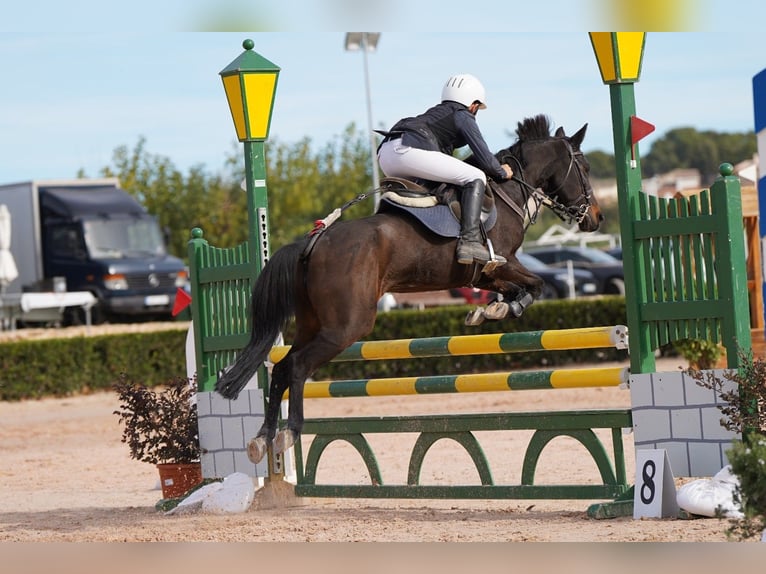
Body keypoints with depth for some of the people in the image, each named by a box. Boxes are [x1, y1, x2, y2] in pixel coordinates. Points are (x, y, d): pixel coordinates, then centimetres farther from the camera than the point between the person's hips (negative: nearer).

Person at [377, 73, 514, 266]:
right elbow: (485, 160, 5)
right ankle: (470, 241, -20)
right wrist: (502, 172, 24)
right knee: (476, 178, -3)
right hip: (410, 151, -9)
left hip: (385, 154, 9)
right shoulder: (463, 116, 12)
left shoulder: (434, 113, 35)